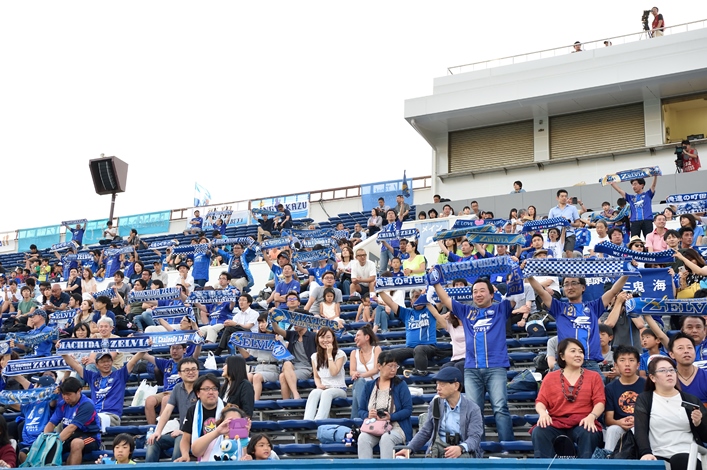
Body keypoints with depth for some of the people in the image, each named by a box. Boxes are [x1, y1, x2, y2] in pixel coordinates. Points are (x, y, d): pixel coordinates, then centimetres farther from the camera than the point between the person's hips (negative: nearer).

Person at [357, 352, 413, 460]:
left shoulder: (400, 385, 6)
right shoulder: (369, 386, 14)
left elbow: (408, 409, -3)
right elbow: (361, 410, 13)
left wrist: (390, 417, -17)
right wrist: (368, 415, -11)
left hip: (396, 427, -2)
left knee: (386, 438, -36)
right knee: (363, 438, -30)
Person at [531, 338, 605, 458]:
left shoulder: (594, 376, 16)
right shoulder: (550, 377, 17)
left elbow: (600, 402, 4)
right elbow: (540, 402, 10)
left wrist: (592, 416, -18)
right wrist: (543, 413, -15)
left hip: (582, 423, -1)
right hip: (556, 423, 1)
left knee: (589, 433, -37)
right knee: (538, 432, -31)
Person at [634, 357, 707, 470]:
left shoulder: (691, 400, 14)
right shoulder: (644, 399, 10)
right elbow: (640, 430, -4)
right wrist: (646, 453, -23)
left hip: (688, 456, 1)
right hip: (658, 457, 0)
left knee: (679, 460, -35)